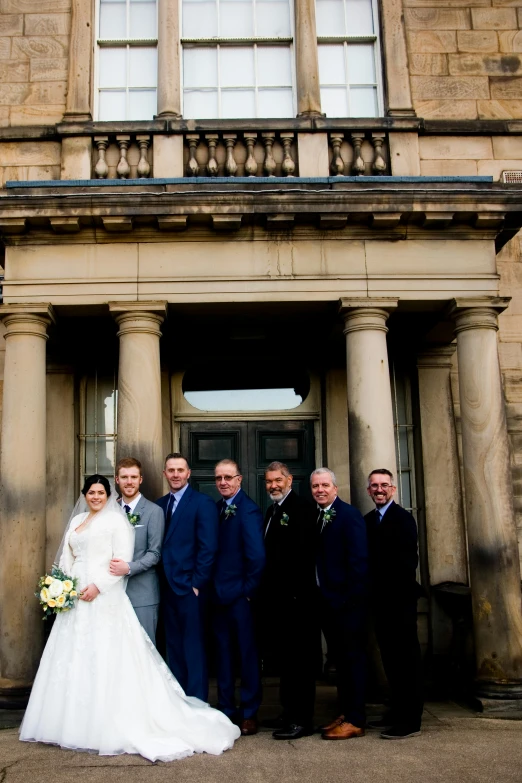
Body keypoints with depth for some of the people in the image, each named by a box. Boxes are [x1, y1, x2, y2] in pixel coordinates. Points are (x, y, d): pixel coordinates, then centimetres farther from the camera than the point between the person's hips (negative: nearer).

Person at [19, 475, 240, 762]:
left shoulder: (116, 520, -3)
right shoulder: (76, 521, 17)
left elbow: (123, 560, -10)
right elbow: (66, 558, 18)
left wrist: (98, 586, -18)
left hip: (105, 598, -7)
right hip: (76, 598, 7)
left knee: (104, 659, -7)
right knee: (73, 659, 8)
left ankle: (107, 726, 1)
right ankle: (74, 722, 18)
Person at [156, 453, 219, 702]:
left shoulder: (203, 503, -7)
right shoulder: (160, 504, 11)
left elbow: (208, 548, -12)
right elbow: (159, 546, 11)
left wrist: (197, 584, -14)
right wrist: (161, 582, 2)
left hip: (190, 588, -6)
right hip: (168, 588, 6)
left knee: (193, 649, 1)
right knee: (174, 648, 14)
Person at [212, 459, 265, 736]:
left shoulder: (248, 510, -12)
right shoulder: (217, 508, 8)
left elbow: (257, 556, -17)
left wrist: (248, 590, -11)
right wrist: (213, 587, 2)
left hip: (240, 595, -6)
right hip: (219, 594, 6)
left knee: (247, 653, 5)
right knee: (223, 653, 14)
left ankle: (249, 714, 15)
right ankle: (226, 710, 25)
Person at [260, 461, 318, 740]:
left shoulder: (301, 508, -11)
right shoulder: (273, 510, 18)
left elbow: (303, 553, -19)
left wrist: (294, 590, -21)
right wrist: (266, 589, 12)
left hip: (295, 597, -9)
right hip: (276, 596, 9)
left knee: (297, 657, -2)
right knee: (282, 655, 16)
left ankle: (302, 719, 6)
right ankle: (289, 712, 28)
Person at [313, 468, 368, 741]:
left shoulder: (349, 514, -11)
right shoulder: (317, 517, 12)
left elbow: (359, 559, -16)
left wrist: (351, 597, -18)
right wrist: (320, 596, 7)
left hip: (347, 602, -8)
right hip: (328, 602, 8)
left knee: (353, 658, 0)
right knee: (340, 659, 15)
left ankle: (355, 721, 7)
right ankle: (344, 713, 24)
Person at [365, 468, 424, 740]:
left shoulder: (403, 518, -8)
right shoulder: (367, 521, 12)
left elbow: (408, 560, -15)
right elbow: (367, 557, 11)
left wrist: (398, 590, -18)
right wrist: (370, 590, 3)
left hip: (400, 598, -7)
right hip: (380, 599, 7)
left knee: (406, 656, -1)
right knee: (390, 656, 13)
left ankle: (411, 720, 4)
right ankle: (397, 711, 23)